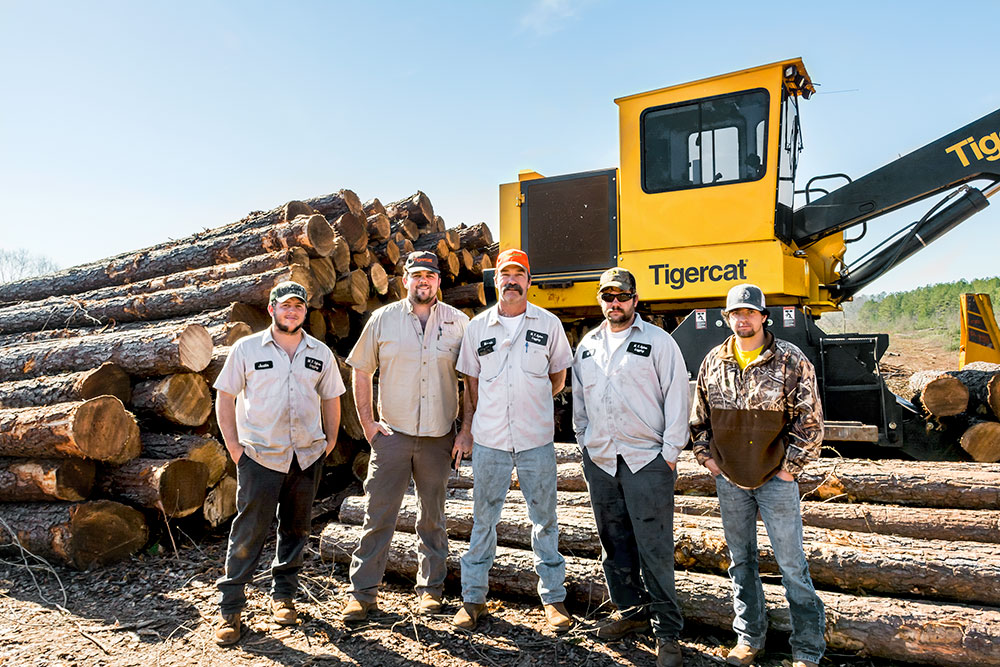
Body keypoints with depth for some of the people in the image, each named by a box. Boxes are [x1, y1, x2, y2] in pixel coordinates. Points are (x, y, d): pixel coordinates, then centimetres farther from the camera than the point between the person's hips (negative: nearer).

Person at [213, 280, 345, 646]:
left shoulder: (320, 353, 7)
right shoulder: (246, 349, 0)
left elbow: (331, 399, 16)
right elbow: (225, 398, 3)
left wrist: (330, 442, 9)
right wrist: (234, 447, -3)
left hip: (307, 457, 3)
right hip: (260, 456, -3)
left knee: (295, 528, 12)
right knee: (249, 531, -3)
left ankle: (283, 595, 29)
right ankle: (229, 609, 10)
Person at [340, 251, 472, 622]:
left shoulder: (458, 322, 3)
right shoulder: (383, 319, 3)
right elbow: (360, 370, 8)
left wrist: (467, 429, 0)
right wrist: (367, 422, 2)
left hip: (439, 437, 1)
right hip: (392, 434, 0)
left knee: (433, 517, 12)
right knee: (378, 515, 1)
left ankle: (431, 588, 26)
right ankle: (362, 592, 13)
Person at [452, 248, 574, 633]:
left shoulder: (549, 324, 3)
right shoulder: (478, 326, 5)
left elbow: (559, 377, 13)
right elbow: (472, 380, 12)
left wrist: (533, 405, 8)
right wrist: (480, 422, 9)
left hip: (536, 439, 0)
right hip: (489, 440, 1)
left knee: (544, 519, 8)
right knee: (483, 518, 9)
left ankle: (553, 598, 21)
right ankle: (473, 597, 21)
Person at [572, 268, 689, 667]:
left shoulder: (658, 342, -2)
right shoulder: (587, 346, 12)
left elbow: (677, 397, -4)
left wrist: (670, 451, -8)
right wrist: (583, 443, 14)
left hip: (647, 460, -5)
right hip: (600, 461, 5)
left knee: (654, 549, -3)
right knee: (614, 544, 13)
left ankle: (667, 632, 9)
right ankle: (631, 612, 30)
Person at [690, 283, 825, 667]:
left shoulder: (791, 361, -7)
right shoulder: (713, 362, 4)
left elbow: (810, 419, -6)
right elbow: (699, 416, 13)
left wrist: (790, 466, -8)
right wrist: (706, 456, 6)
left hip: (776, 478, -3)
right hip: (729, 479, 4)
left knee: (791, 564, 2)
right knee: (741, 560, 14)